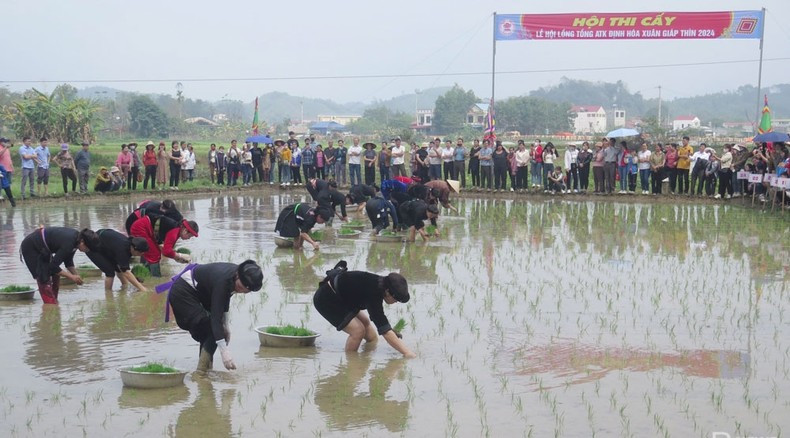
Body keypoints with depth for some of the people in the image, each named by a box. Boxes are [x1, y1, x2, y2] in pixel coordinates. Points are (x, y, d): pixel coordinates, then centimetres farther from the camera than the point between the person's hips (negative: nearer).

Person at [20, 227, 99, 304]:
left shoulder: (76, 237, -7)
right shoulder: (68, 244, -35)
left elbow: (68, 261, 7)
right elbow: (53, 266, -28)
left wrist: (76, 275, -5)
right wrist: (72, 277, -23)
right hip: (30, 247, -9)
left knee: (55, 275, 9)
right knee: (44, 279, -13)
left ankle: (54, 301, 17)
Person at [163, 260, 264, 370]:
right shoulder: (222, 281, -35)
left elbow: (225, 296, 9)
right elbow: (215, 317, -38)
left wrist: (226, 324, 2)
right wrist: (224, 352, -41)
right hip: (182, 293, -9)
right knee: (210, 331, -15)